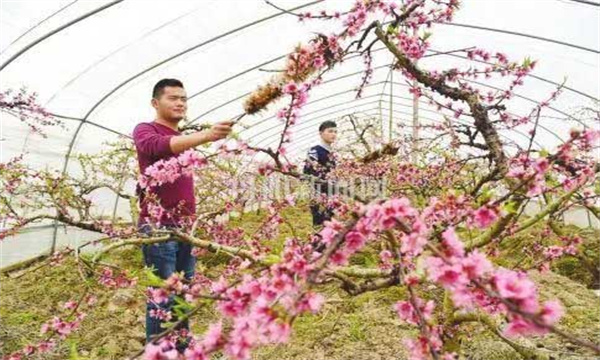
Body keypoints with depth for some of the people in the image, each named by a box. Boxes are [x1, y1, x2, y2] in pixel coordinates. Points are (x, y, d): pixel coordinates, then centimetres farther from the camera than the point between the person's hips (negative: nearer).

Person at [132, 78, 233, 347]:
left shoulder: (185, 140, 19)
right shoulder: (145, 130, -2)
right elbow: (157, 146, -27)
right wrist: (205, 136, -41)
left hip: (186, 226, 6)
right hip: (158, 227, -6)